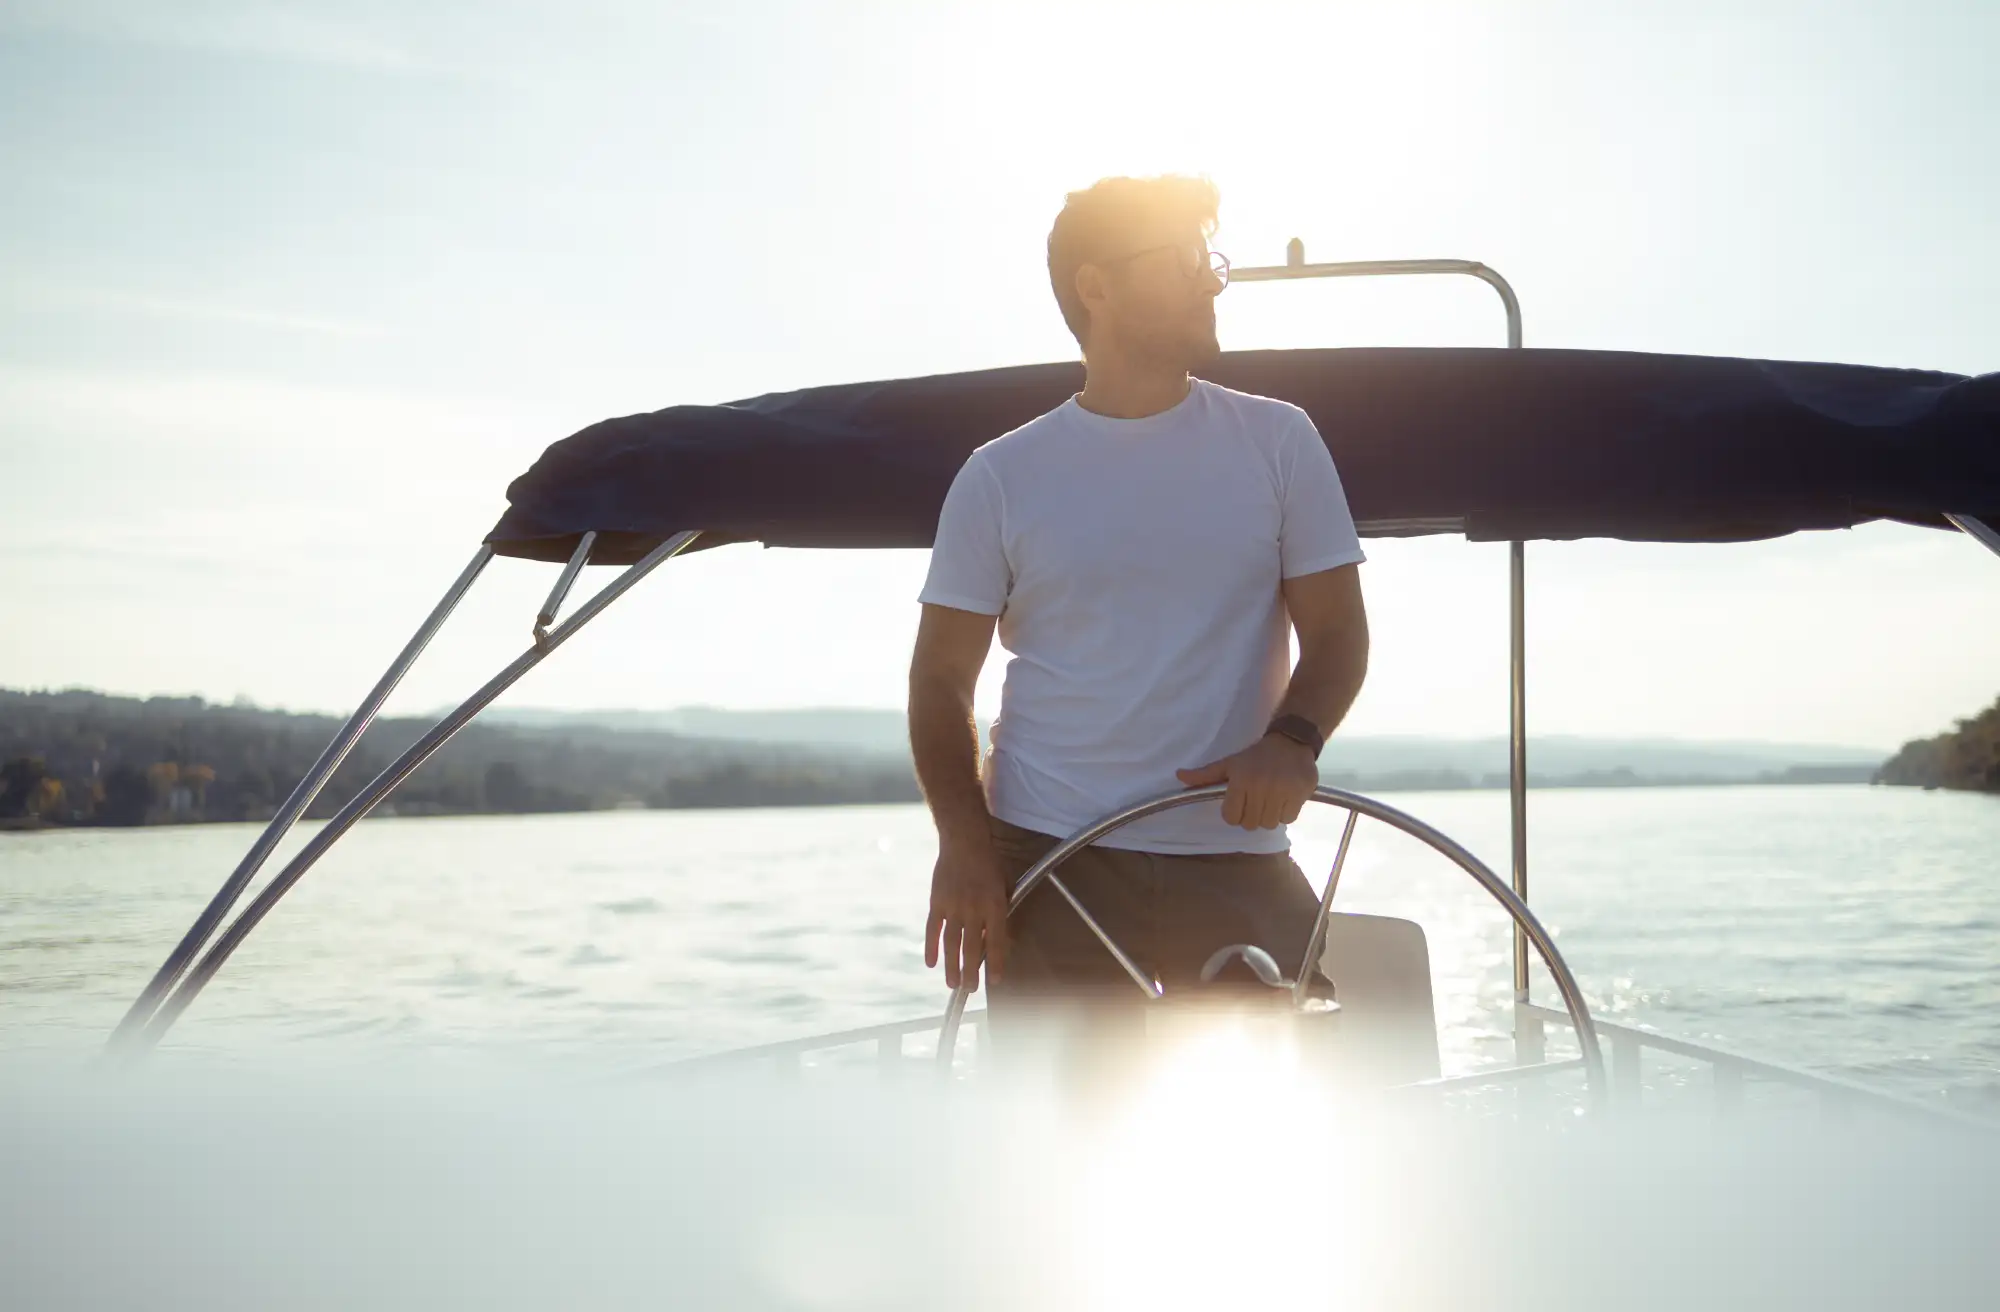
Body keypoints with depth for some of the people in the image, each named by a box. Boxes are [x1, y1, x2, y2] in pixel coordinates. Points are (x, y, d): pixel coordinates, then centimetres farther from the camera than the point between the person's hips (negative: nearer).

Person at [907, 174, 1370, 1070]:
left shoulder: (1279, 442, 5)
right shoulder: (1001, 478, 2)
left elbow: (1337, 630, 4)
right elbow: (942, 678, 4)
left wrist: (1292, 738, -18)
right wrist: (962, 838, -12)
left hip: (1237, 861, 1)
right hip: (1048, 861, -1)